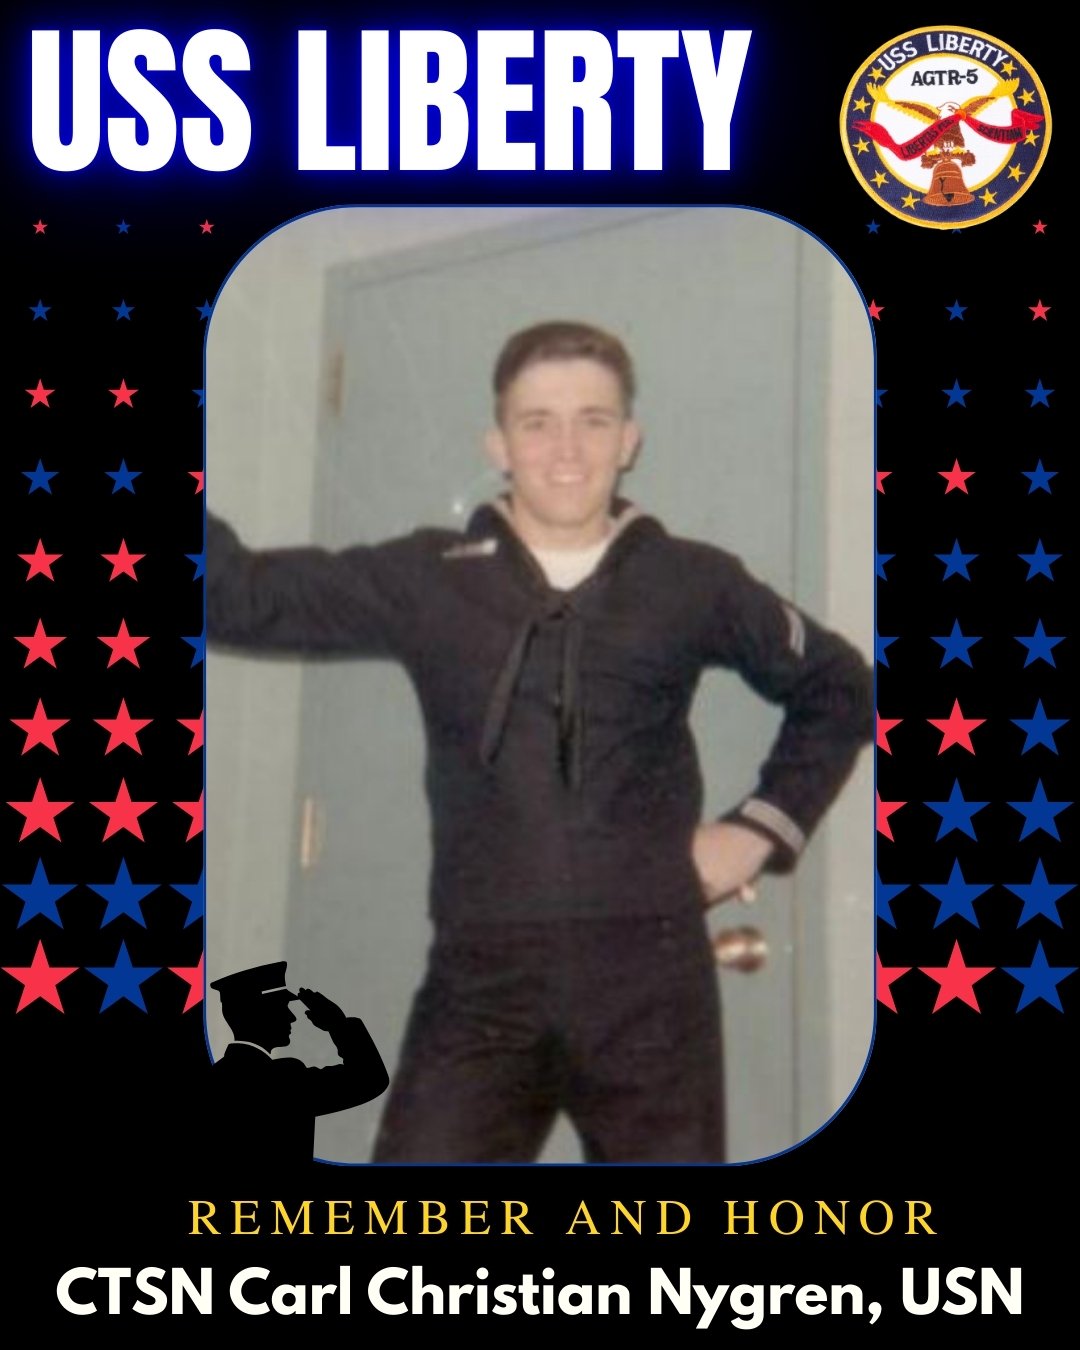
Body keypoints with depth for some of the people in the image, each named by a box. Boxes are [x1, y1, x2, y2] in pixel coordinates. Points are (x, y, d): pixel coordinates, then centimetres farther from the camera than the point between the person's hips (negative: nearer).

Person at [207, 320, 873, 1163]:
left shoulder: (693, 584, 5)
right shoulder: (427, 579, 5)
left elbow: (837, 688, 19)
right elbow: (245, 597, -3)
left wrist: (763, 828, 9)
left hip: (650, 978, 1)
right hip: (482, 978, 0)